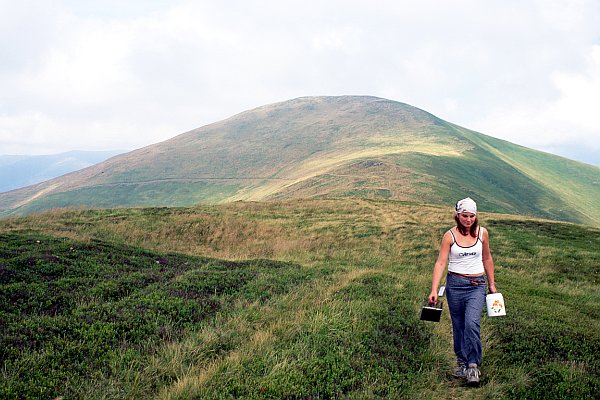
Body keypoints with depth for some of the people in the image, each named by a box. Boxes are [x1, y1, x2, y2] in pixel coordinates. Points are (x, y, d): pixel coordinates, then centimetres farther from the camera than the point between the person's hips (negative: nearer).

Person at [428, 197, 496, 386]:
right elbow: (440, 263, -8)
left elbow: (487, 259, 15)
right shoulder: (450, 235, -5)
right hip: (455, 284, 0)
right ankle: (461, 362, 27)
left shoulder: (482, 233, 1)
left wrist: (491, 284, 19)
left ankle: (473, 366, -9)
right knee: (458, 326, 9)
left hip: (477, 285, 0)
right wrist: (434, 290, -16)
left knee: (472, 323, -18)